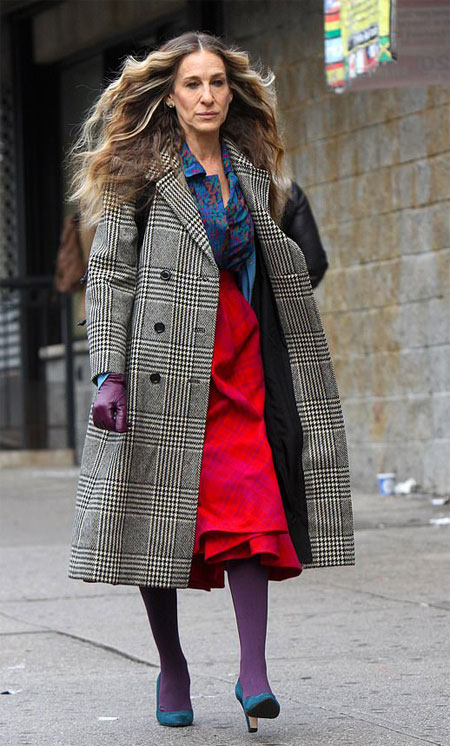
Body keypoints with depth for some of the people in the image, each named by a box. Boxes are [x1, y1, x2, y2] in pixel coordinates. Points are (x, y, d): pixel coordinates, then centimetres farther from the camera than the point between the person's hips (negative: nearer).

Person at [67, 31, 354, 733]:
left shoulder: (252, 173, 14)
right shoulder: (144, 173, 0)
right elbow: (109, 274, -5)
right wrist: (109, 373, -14)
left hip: (240, 362, 3)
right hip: (165, 361, -3)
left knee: (252, 509, -11)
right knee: (160, 513, 2)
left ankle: (253, 675, -13)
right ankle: (172, 673, 15)